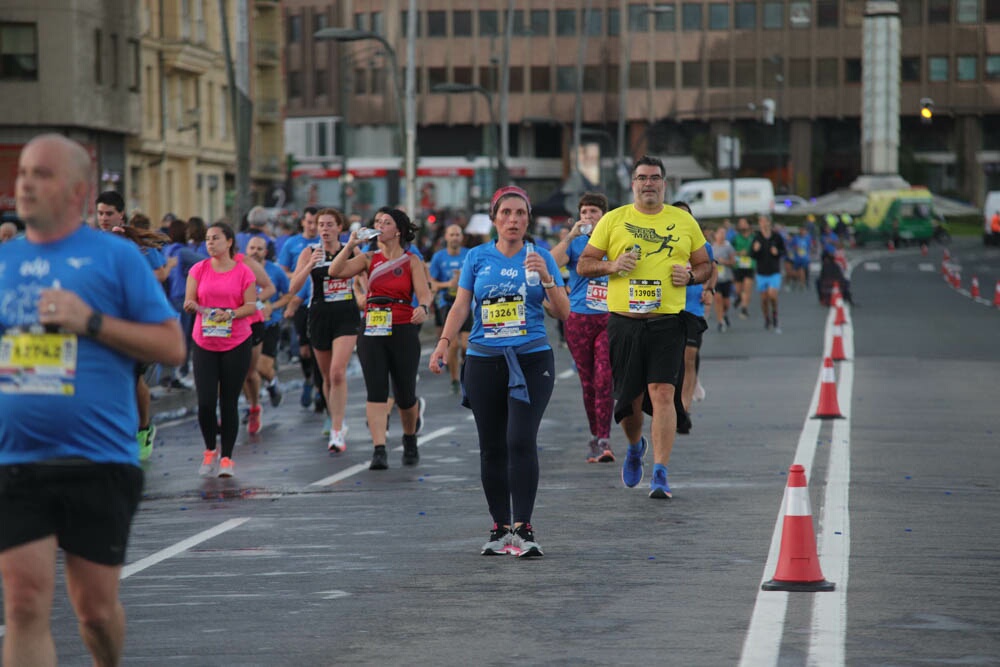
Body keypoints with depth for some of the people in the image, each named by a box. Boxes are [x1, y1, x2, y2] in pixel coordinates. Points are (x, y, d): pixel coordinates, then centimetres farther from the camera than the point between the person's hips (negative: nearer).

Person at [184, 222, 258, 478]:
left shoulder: (243, 272, 0)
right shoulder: (199, 269, 4)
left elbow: (251, 306, -3)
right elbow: (189, 301, 1)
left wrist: (232, 313, -21)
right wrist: (192, 305, -22)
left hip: (236, 343, -1)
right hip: (204, 343, 1)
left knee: (229, 402, 1)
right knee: (205, 402, -6)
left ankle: (226, 458, 11)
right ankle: (210, 451, 17)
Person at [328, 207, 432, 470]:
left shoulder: (411, 261, 2)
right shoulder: (369, 259, 8)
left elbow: (424, 293, -8)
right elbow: (335, 271, -3)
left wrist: (423, 308, -30)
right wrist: (351, 245, -11)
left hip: (403, 330, -1)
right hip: (372, 330, 2)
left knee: (404, 394, 5)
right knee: (376, 391, -10)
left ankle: (410, 441, 32)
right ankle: (379, 451, -15)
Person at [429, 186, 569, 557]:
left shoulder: (540, 257, 5)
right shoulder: (478, 257, 8)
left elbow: (564, 313, 3)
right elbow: (460, 306, 5)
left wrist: (546, 278, -12)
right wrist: (444, 342, -10)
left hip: (532, 360, -2)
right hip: (484, 360, 2)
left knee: (521, 441, -15)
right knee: (492, 447, 4)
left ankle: (523, 528, -15)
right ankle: (500, 529, 13)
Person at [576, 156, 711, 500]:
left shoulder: (684, 222, 10)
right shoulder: (613, 220, 7)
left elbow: (705, 265, 18)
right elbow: (583, 264, 8)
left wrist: (691, 274, -4)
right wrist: (612, 265, -11)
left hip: (667, 321, -1)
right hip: (624, 321, 1)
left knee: (662, 393, -14)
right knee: (630, 398, 6)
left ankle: (660, 473, -13)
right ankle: (635, 446, 39)